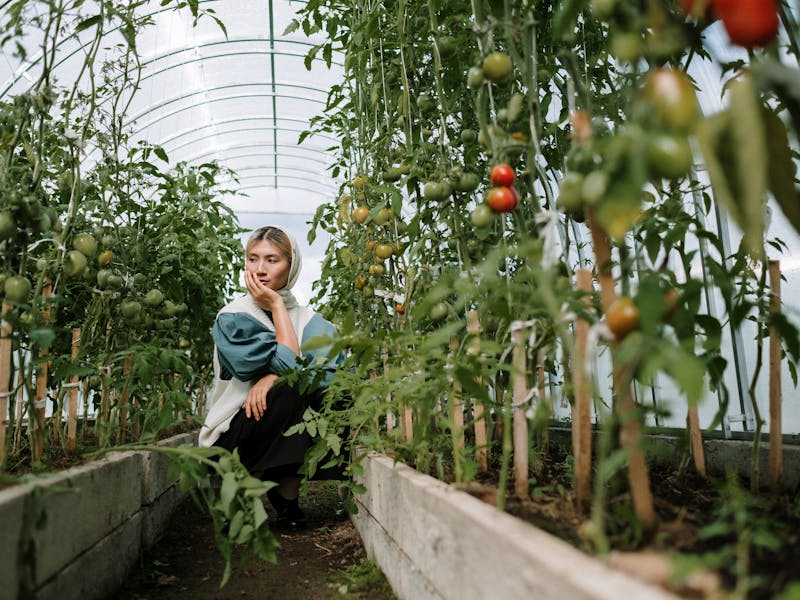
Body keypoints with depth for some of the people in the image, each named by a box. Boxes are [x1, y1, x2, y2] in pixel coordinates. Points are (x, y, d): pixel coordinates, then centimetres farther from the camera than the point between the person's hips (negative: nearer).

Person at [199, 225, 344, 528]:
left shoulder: (309, 320, 6)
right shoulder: (232, 317, -6)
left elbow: (337, 371, -13)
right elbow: (291, 364, -19)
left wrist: (275, 376, -26)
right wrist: (276, 306, -10)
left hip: (287, 441, 4)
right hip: (233, 439, -3)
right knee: (289, 389, -30)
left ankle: (287, 494, -9)